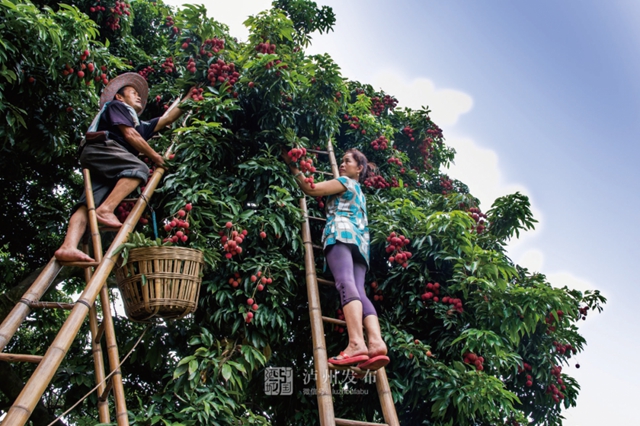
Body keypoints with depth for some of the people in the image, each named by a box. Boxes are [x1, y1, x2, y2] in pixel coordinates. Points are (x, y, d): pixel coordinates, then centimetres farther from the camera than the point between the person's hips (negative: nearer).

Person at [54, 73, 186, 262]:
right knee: (139, 168, -26)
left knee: (87, 206, -14)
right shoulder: (116, 106, 20)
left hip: (107, 172, 7)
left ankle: (68, 247, -32)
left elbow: (167, 118, 39)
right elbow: (130, 135, 4)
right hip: (100, 149, -7)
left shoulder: (140, 124, 39)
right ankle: (105, 210, -37)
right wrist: (155, 156, 5)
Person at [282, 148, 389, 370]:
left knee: (346, 283, -27)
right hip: (360, 240, 8)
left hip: (342, 233, -8)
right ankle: (376, 342, -34)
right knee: (358, 291, -11)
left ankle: (357, 344, -47)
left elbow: (311, 188, 8)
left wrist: (292, 166, 18)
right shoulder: (358, 193, 39)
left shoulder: (346, 182, 15)